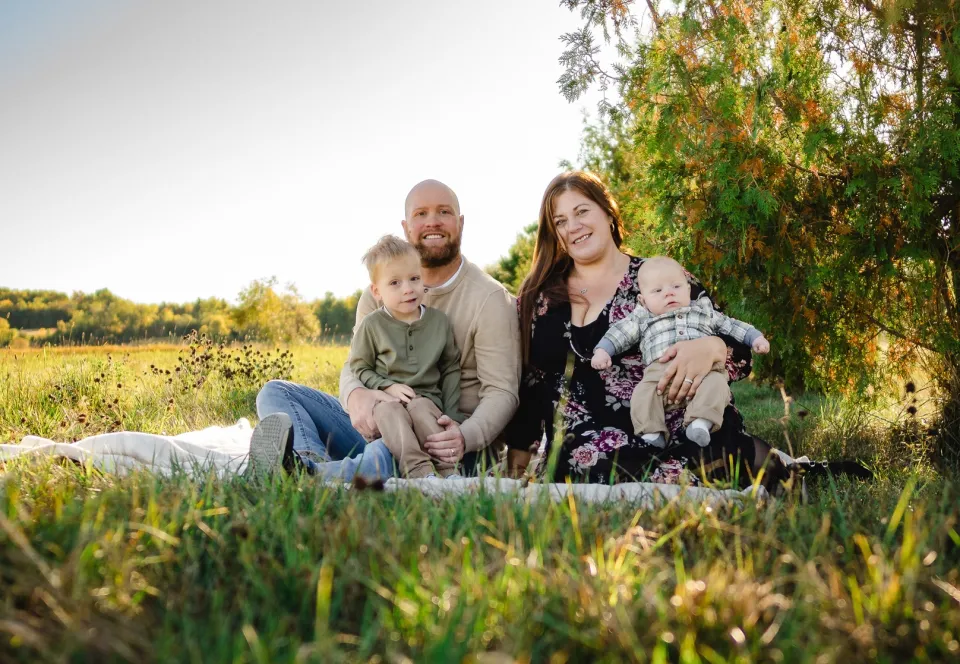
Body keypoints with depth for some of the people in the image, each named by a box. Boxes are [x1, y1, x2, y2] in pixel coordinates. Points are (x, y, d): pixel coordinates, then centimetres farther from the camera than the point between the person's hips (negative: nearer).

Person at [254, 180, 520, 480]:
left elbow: (501, 391, -10)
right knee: (276, 392, -10)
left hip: (444, 441, -5)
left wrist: (465, 437, -33)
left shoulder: (490, 298, -5)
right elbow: (355, 365, 6)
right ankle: (313, 462, -40)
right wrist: (355, 396, -22)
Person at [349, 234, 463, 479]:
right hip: (385, 398, -1)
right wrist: (388, 386, -13)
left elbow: (451, 369, 12)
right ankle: (419, 469, -50)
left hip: (426, 397, 1)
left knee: (420, 408, -33)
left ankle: (448, 469, -35)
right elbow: (360, 368, 5)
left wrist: (452, 415, 4)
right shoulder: (371, 325, 1)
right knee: (389, 411, -34)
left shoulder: (439, 321, 7)